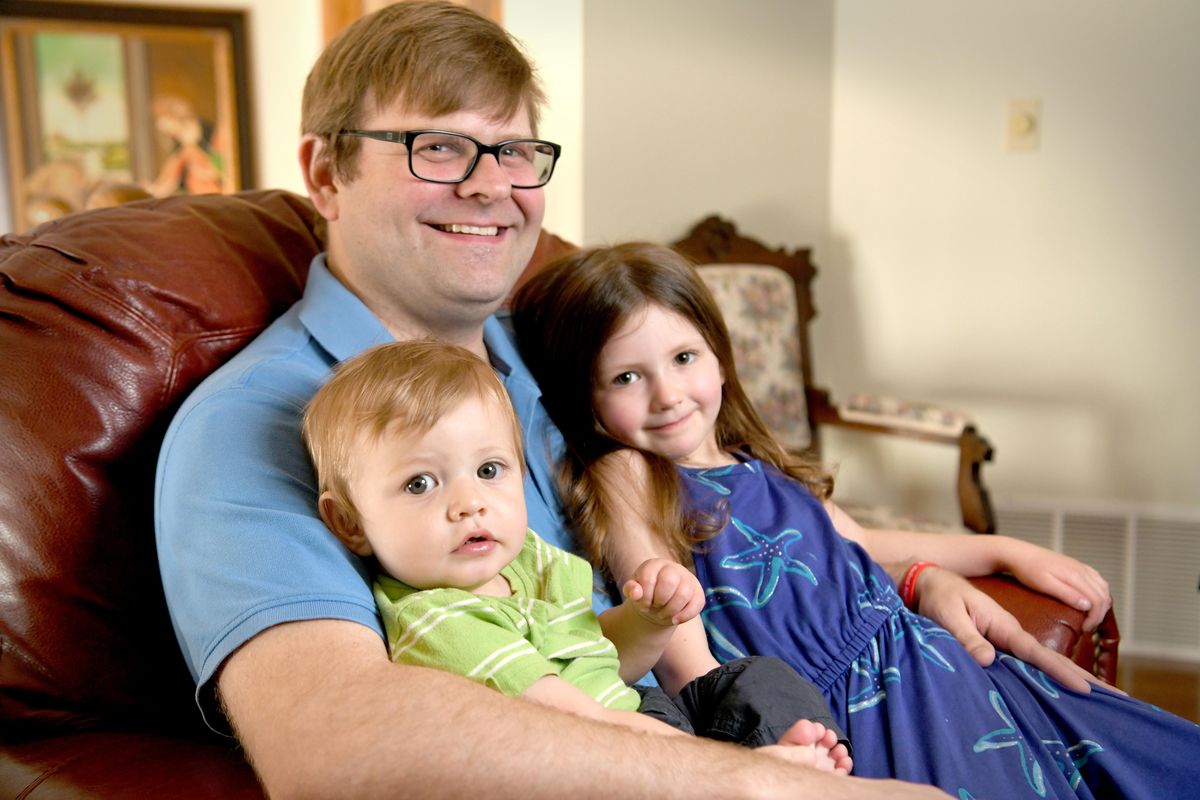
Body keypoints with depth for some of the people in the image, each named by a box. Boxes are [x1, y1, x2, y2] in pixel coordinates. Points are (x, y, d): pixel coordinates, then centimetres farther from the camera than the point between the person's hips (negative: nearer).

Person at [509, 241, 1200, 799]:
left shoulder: (759, 466, 14)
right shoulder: (625, 478, -8)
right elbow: (683, 654, -15)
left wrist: (1006, 551, 28)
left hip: (924, 656, 7)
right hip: (850, 713, -7)